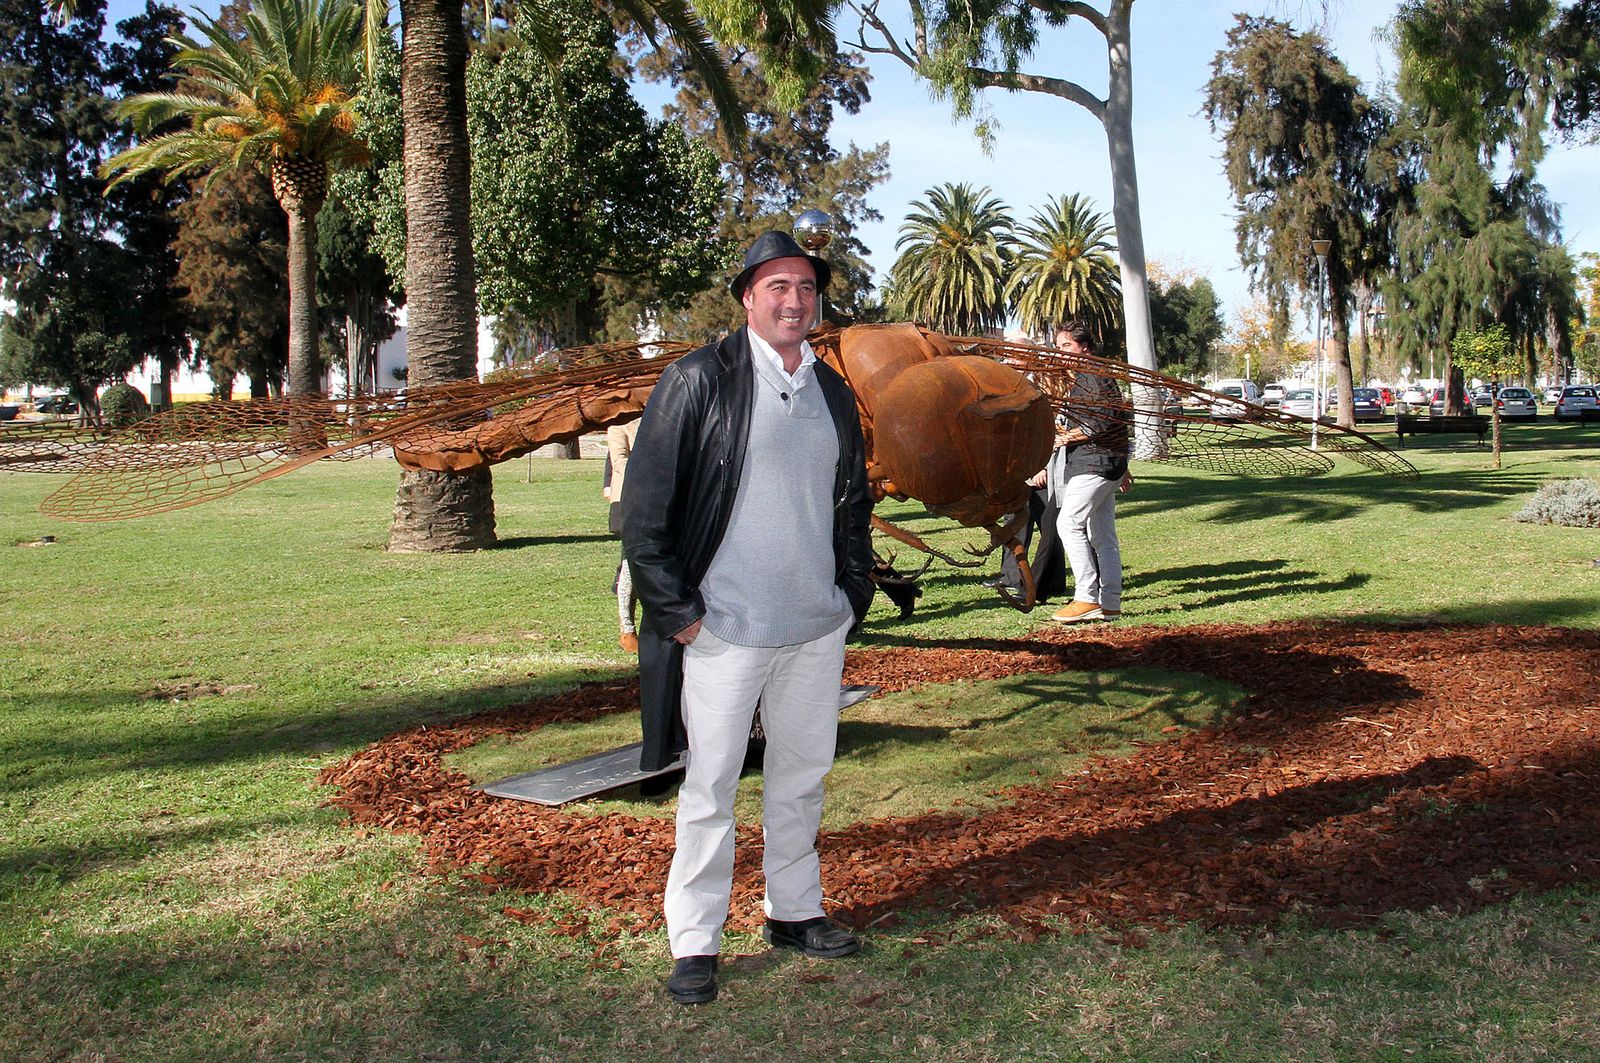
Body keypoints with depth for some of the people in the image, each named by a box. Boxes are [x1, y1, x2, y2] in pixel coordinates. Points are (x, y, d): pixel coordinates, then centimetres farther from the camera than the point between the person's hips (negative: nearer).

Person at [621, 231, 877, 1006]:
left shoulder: (833, 392, 12)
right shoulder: (697, 381, -6)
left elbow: (853, 502, 22)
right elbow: (644, 504, -9)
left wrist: (855, 591, 13)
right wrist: (676, 612, -11)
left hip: (818, 626, 6)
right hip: (723, 626, -5)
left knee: (802, 774, 15)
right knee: (710, 786, 3)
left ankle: (793, 913, 31)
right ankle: (694, 942, 14)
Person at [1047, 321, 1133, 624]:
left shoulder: (1095, 376, -11)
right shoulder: (1082, 377, 21)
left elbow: (1102, 422, -22)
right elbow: (1115, 422, 26)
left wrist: (1067, 437, -12)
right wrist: (1122, 466, 27)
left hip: (1095, 462, -11)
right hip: (1103, 463, 11)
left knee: (1069, 524, -16)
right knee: (1102, 536, 8)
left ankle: (1087, 598, -17)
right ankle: (1109, 604, 10)